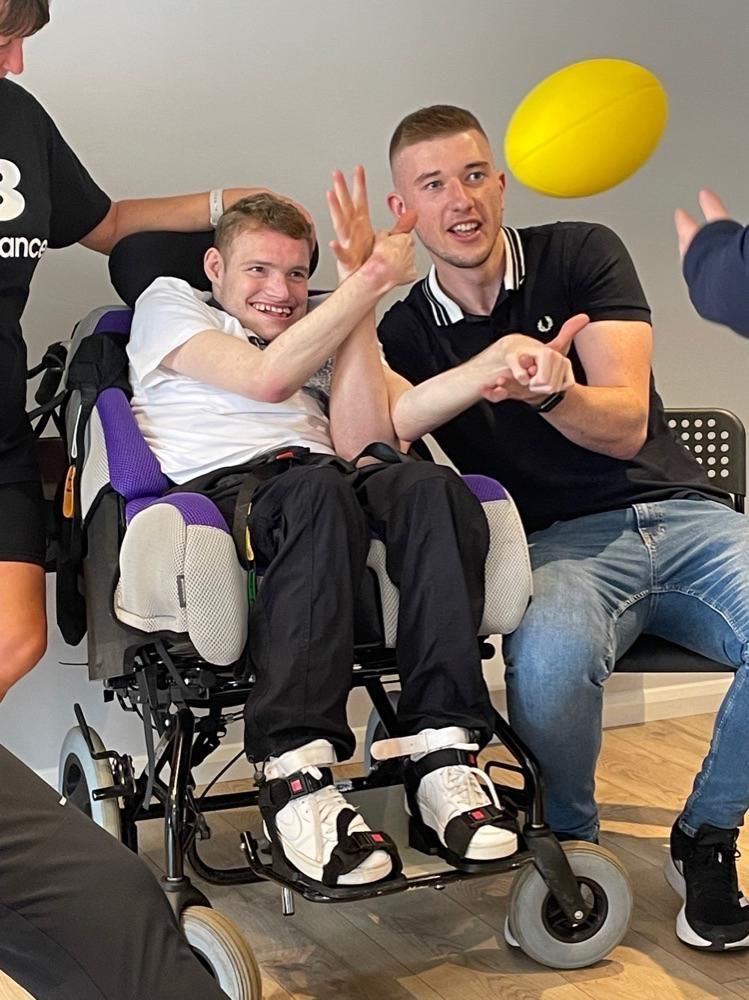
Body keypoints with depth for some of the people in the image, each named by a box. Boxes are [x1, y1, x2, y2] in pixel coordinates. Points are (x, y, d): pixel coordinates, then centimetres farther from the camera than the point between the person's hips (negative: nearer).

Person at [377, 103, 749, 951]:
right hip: (557, 544, -1)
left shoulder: (581, 254, 6)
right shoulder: (406, 331, 9)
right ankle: (567, 841, -3)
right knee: (551, 655, -37)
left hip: (679, 512, 1)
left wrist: (544, 389, -25)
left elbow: (624, 426, -3)